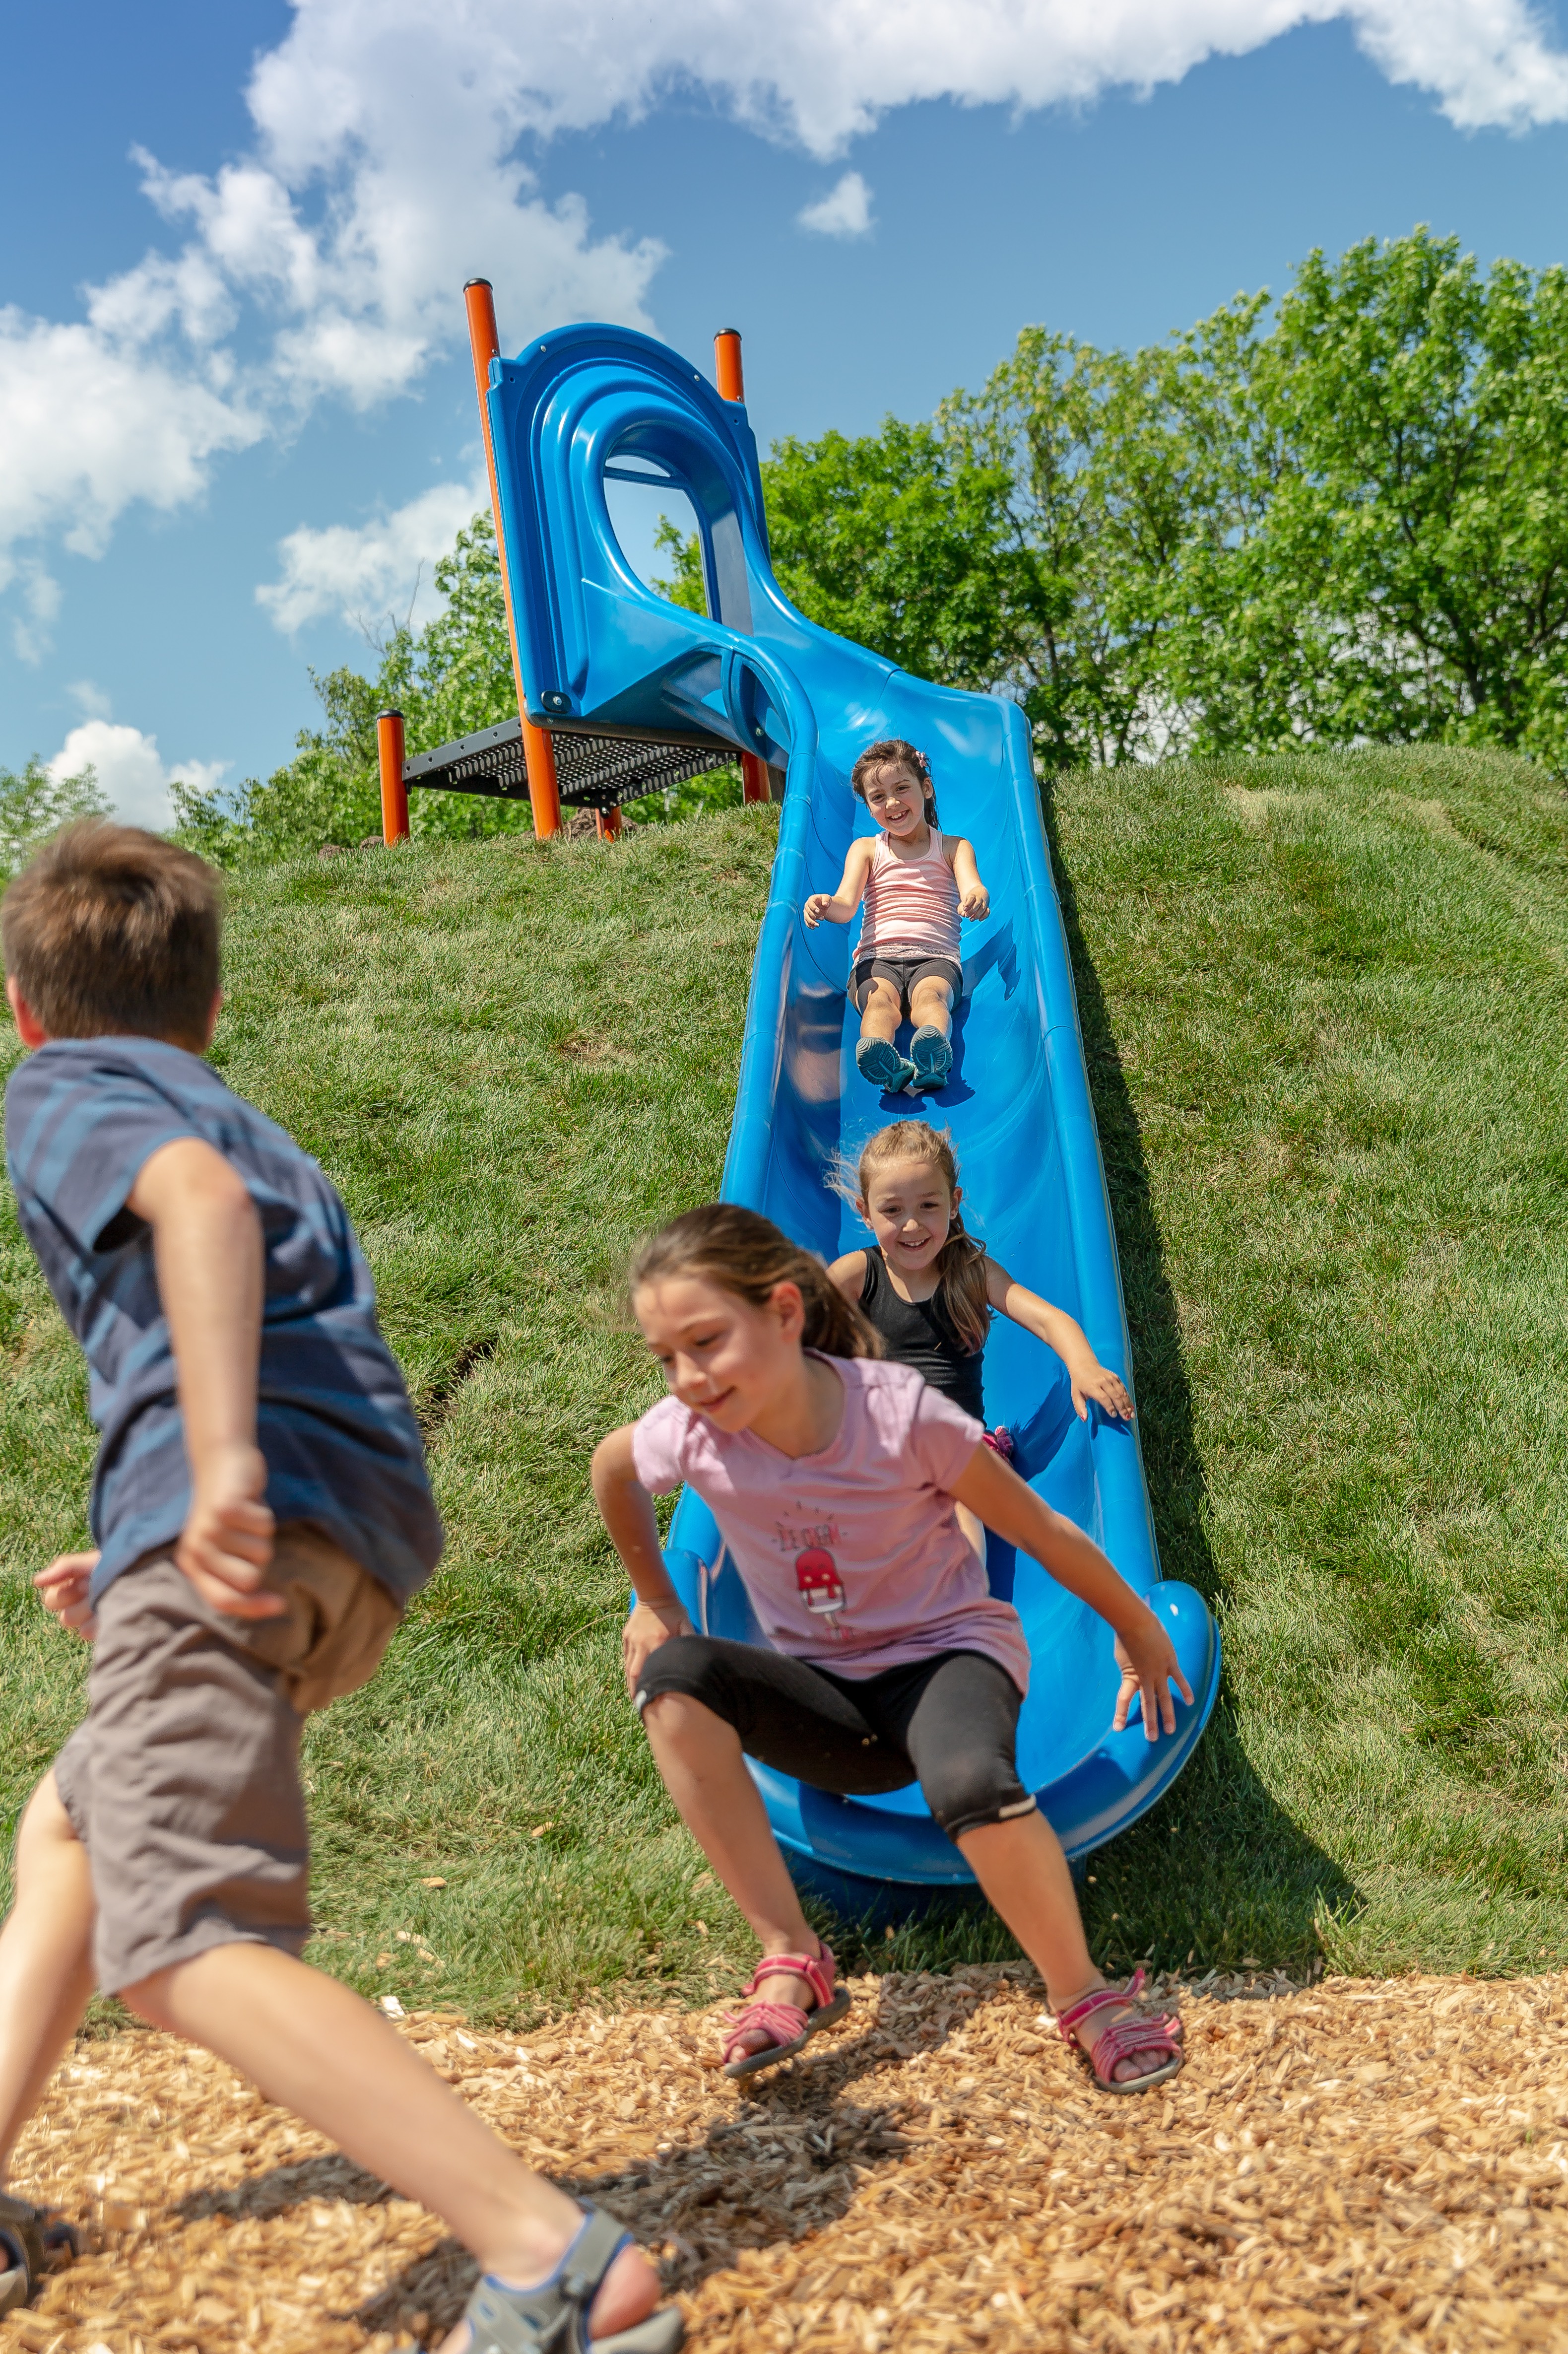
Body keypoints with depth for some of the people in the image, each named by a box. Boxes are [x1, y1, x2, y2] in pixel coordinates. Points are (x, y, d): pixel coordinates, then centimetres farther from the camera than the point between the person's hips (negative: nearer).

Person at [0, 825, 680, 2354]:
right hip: (369, 1544, 9)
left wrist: (220, 1465, -27)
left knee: (183, 1949, -17)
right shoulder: (256, 1130, 33)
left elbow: (199, 1198, -15)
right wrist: (145, 1557, 38)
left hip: (254, 1512, -9)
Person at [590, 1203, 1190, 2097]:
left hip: (945, 1656, -3)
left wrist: (1141, 1635, 2)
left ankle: (1084, 1997, -9)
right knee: (675, 1675, -27)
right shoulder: (690, 1431, -15)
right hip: (825, 1698, 4)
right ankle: (791, 1960, -18)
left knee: (970, 1783, -38)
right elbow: (612, 1467, 11)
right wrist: (655, 1603, 15)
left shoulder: (903, 1413, -24)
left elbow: (1044, 1532, -10)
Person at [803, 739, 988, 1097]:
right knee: (880, 999, -34)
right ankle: (883, 1061, -67)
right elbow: (846, 906, 1)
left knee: (929, 993, -35)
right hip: (877, 959, 0)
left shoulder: (953, 847, 17)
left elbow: (972, 887, -6)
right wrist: (827, 906, -27)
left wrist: (977, 898, -34)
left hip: (936, 959, 0)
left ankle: (934, 1052, -68)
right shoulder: (866, 849, 18)